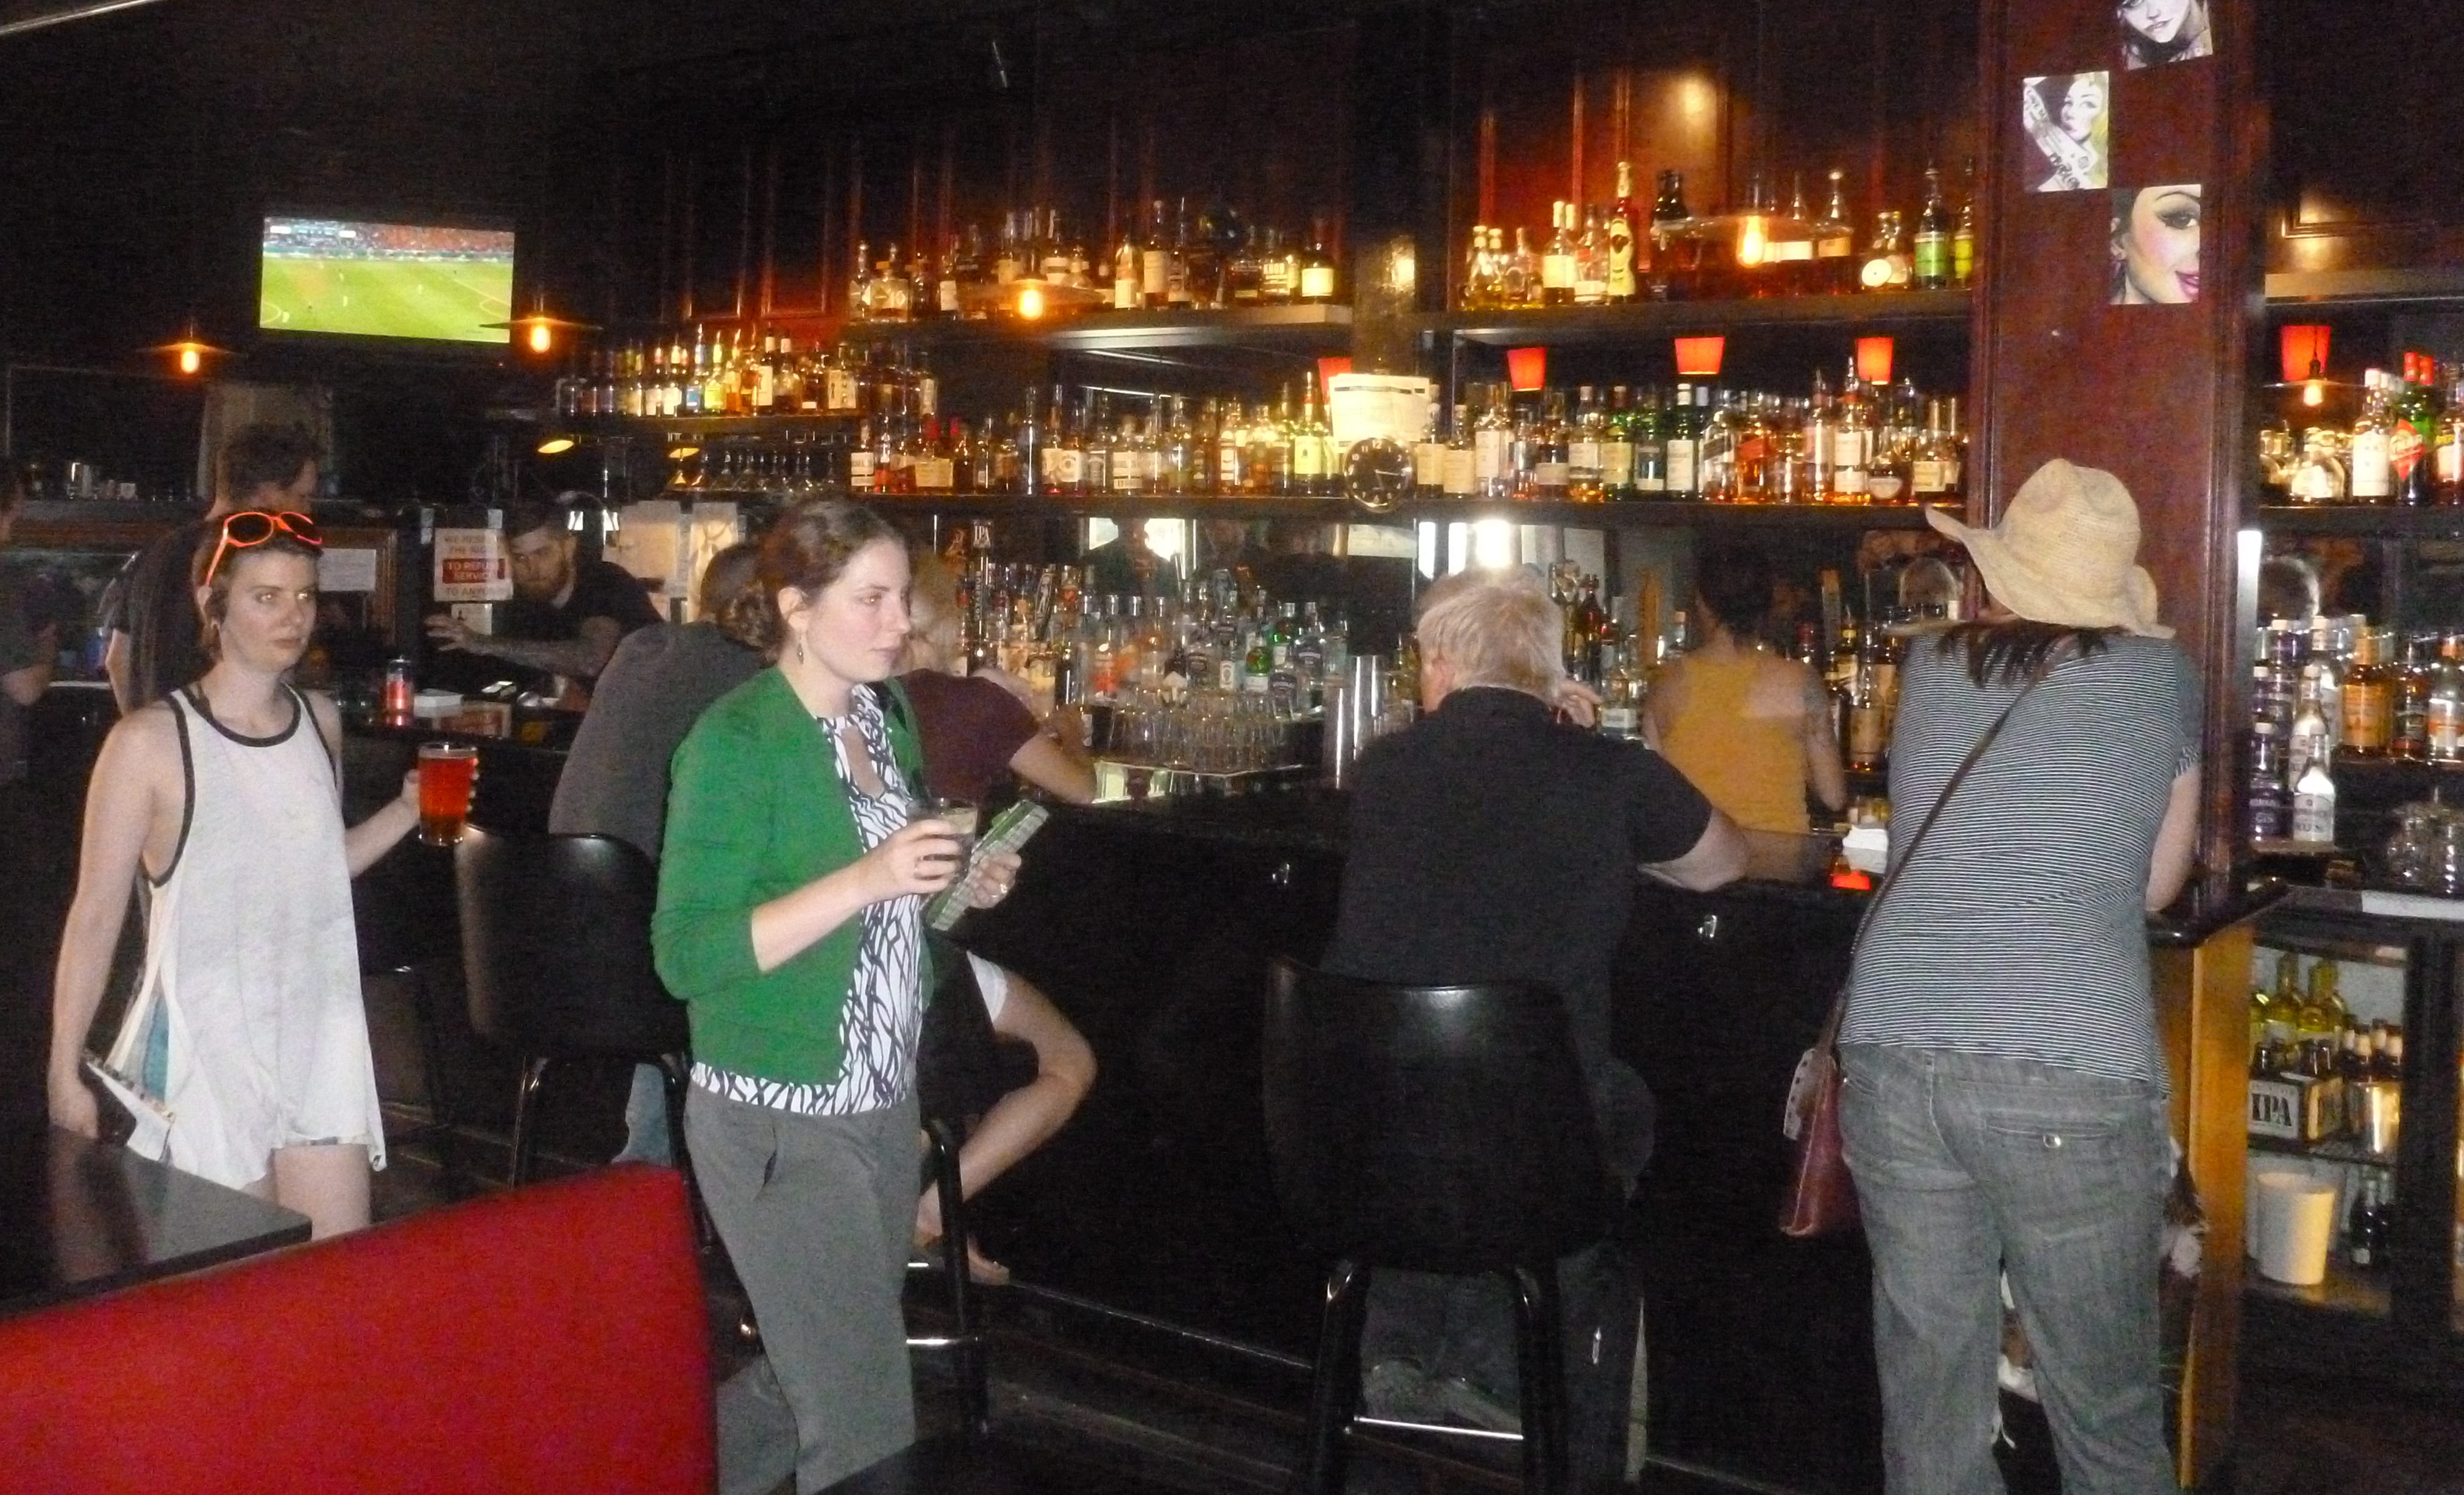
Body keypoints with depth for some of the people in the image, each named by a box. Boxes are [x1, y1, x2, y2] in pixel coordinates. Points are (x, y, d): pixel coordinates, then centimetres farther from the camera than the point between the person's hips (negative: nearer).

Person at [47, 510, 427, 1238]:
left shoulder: (321, 721, 6)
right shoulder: (151, 742, -10)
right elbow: (96, 915, -6)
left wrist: (405, 812, 3)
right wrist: (65, 1071, -5)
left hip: (319, 1038, 5)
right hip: (204, 1048, -4)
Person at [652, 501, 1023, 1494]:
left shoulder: (887, 714, 6)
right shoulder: (736, 738, -16)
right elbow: (687, 956, -21)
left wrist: (960, 885, -1)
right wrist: (868, 879, -28)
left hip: (884, 1101, 8)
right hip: (777, 1117, -7)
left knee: (814, 1379, 20)